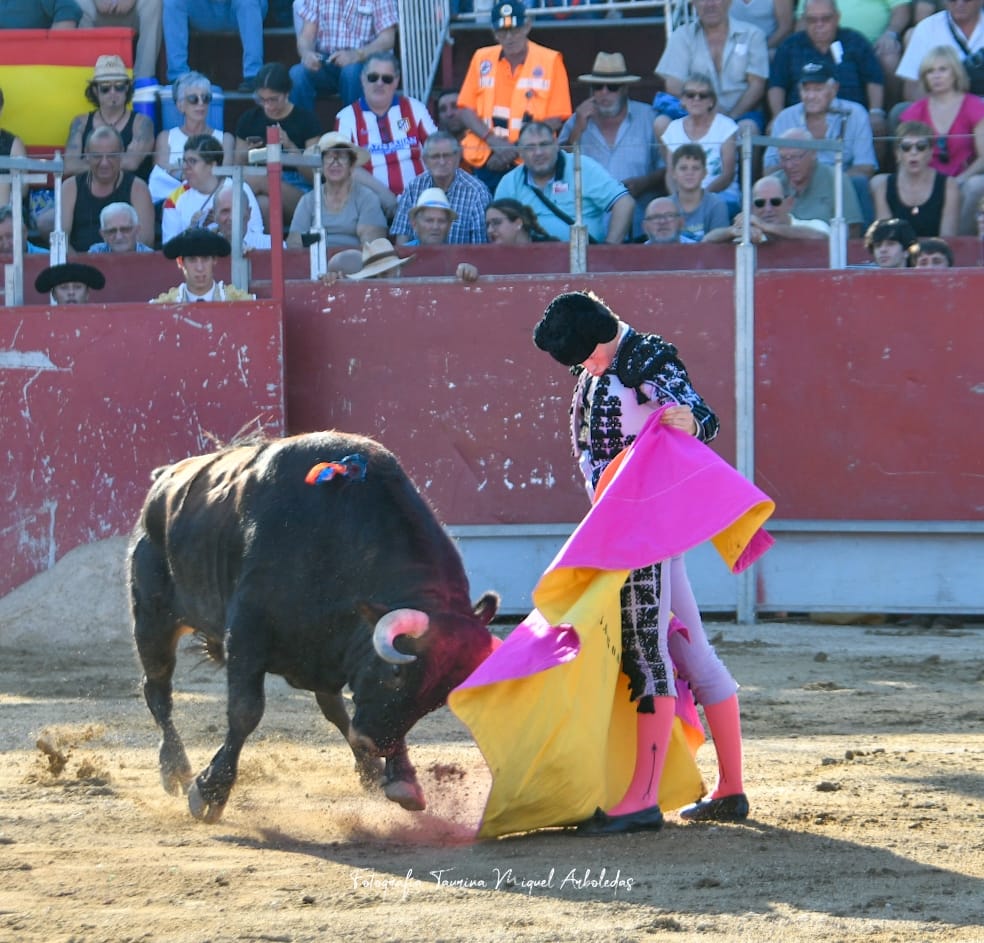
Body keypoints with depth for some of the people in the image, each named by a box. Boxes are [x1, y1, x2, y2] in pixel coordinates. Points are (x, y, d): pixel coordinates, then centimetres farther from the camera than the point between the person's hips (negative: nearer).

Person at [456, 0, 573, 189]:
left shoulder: (550, 61, 0)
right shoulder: (482, 58, 9)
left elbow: (555, 119, -2)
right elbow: (466, 109, 8)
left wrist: (516, 149, -10)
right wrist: (493, 140, -9)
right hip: (487, 162, 3)